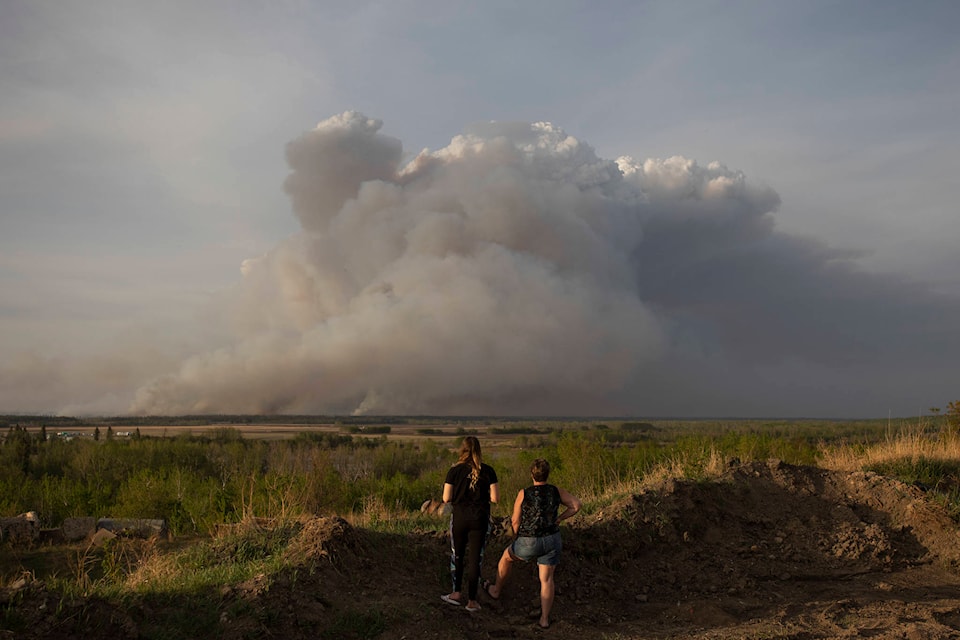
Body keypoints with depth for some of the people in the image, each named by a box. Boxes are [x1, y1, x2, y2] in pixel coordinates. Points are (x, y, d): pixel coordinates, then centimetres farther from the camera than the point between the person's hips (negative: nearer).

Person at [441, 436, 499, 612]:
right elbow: (495, 498, -7)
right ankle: (472, 600, 9)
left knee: (458, 556, 19)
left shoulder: (455, 471, -7)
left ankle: (457, 593, 25)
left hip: (460, 518, 0)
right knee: (475, 558, 6)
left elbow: (446, 498, -6)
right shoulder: (487, 471, -6)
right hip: (479, 519, 0)